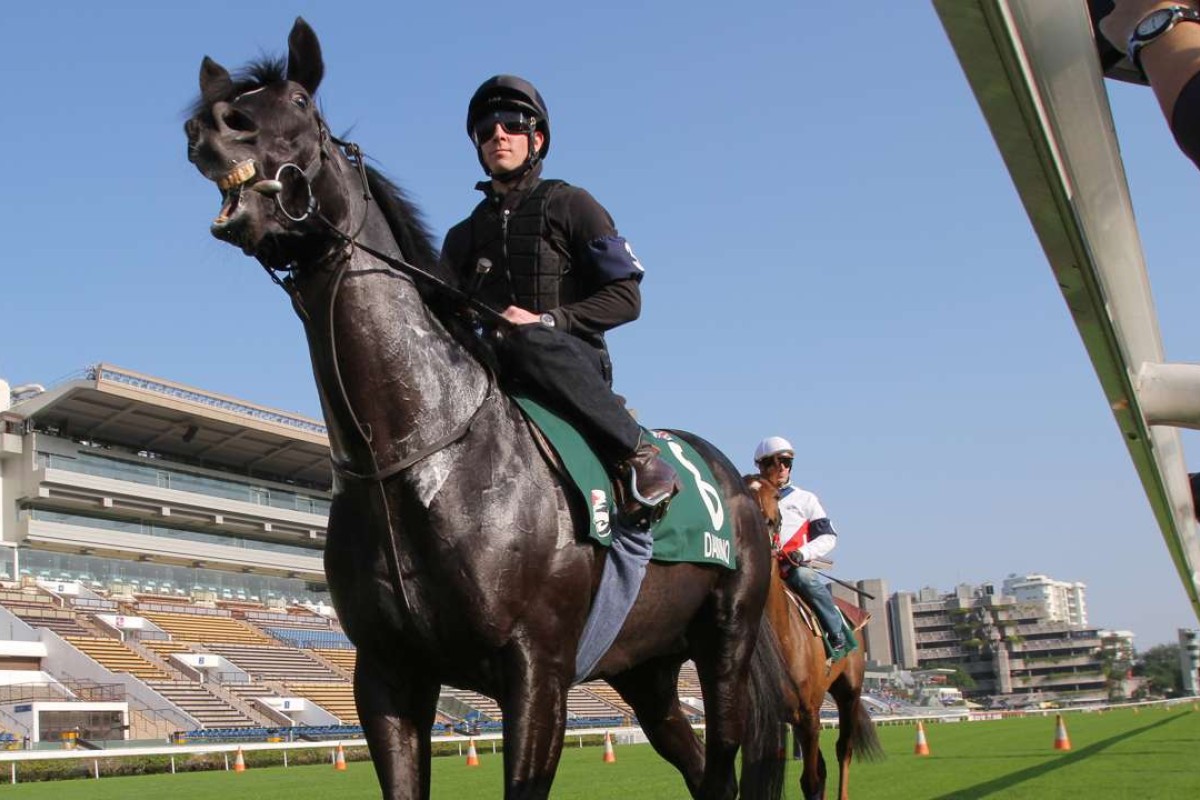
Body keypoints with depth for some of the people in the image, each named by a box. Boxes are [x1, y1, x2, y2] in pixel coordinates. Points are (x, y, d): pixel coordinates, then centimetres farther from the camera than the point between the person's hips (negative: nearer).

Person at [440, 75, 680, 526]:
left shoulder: (569, 205, 8)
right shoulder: (465, 236, 21)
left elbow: (625, 297, -1)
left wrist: (548, 321, -15)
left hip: (574, 363, -4)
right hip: (497, 369, 4)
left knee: (530, 342, -39)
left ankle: (636, 455, -29)